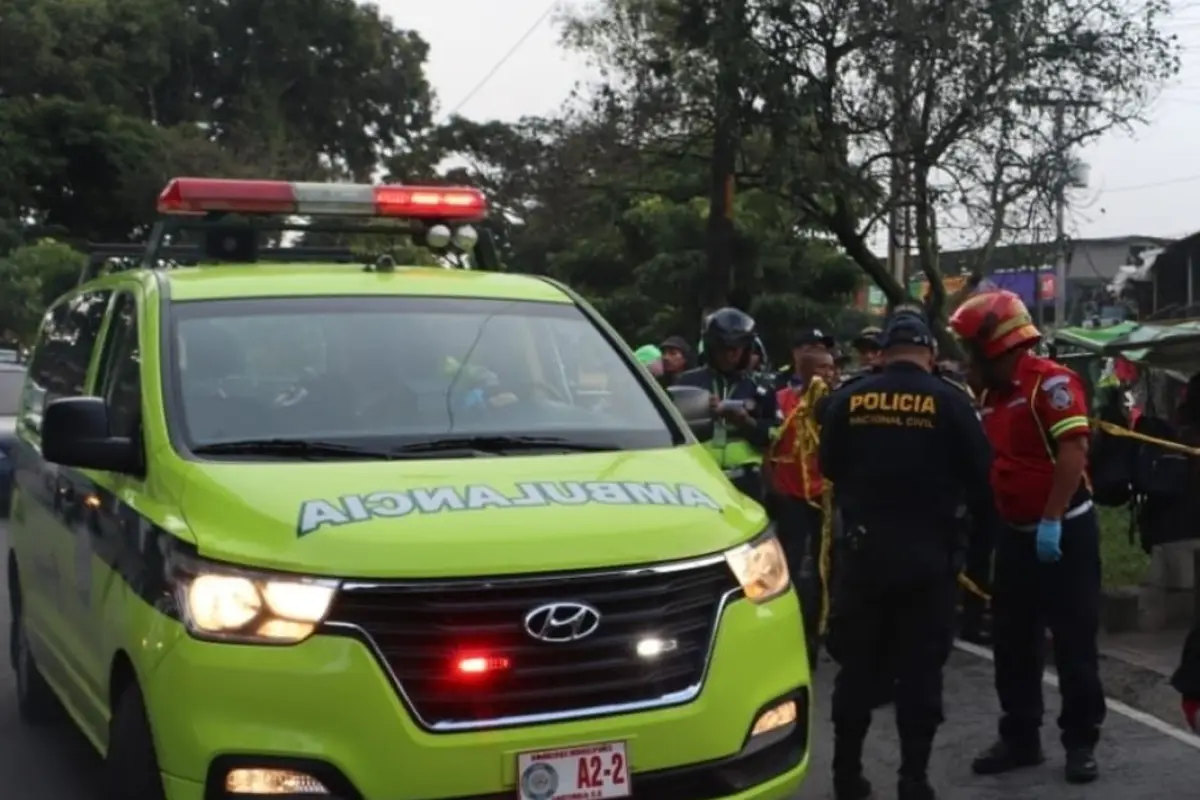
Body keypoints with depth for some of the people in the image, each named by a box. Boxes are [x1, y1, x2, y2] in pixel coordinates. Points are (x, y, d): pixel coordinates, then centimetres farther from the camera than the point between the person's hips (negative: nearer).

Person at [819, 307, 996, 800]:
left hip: (864, 547, 2)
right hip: (927, 552, -2)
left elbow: (829, 469, 10)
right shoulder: (950, 401, -7)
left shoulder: (848, 399, -1)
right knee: (920, 669, 5)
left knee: (858, 663, 12)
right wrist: (982, 521, 17)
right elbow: (979, 477, -2)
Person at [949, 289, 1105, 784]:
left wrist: (1051, 522, -26)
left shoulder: (1051, 382, -14)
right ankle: (1019, 738, 19)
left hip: (1064, 532, -8)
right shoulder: (991, 397, 11)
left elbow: (1073, 453, -22)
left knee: (1073, 642, 0)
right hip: (1016, 534, 8)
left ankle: (1081, 743, 11)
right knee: (1011, 642, 10)